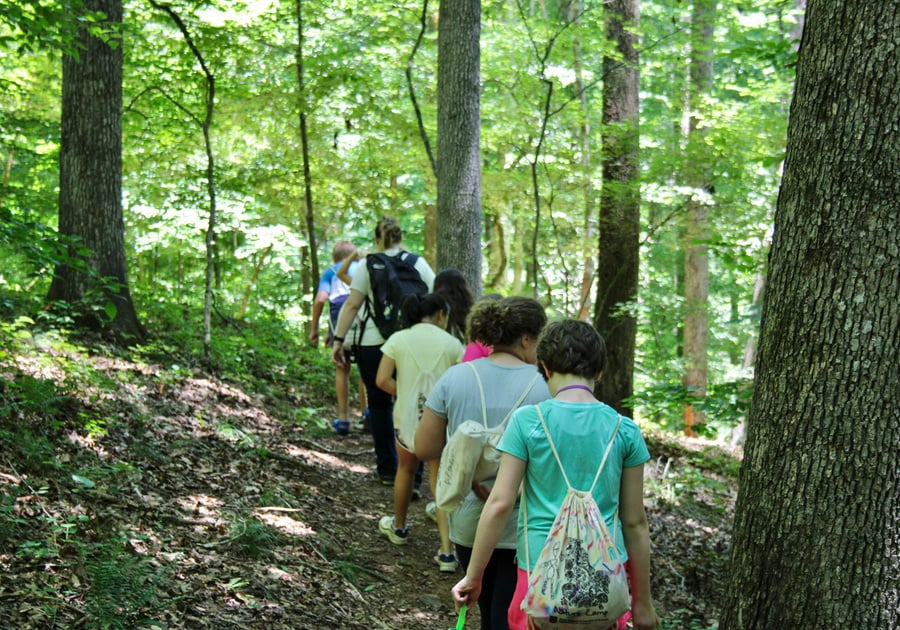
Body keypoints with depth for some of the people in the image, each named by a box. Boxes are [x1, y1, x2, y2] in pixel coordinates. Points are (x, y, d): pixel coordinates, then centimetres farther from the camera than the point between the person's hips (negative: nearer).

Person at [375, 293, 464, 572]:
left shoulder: (398, 339, -2)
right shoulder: (451, 343, -4)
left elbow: (383, 380, -7)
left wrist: (406, 393, 7)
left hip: (407, 416, 1)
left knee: (406, 469, 26)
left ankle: (399, 528, 47)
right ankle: (447, 551, -4)